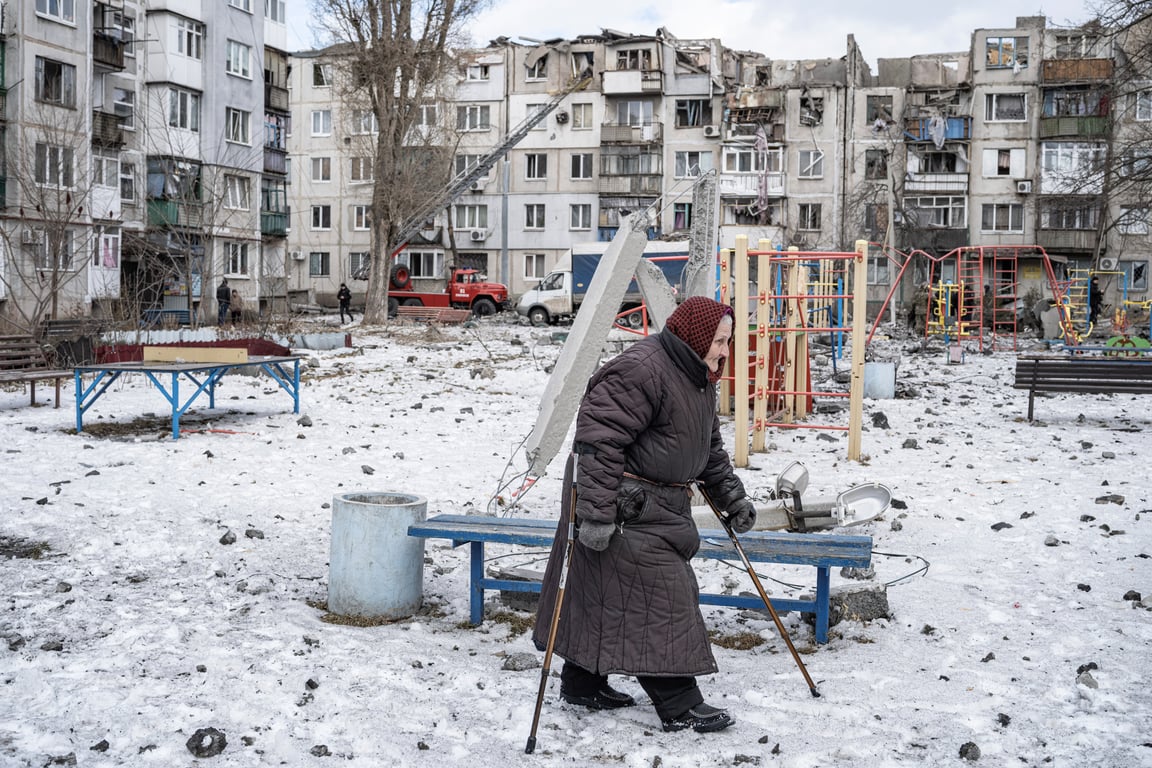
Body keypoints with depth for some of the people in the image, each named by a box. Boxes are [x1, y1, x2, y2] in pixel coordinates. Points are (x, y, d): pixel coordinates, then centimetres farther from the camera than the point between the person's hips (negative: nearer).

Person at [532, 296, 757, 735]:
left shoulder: (698, 380, 12)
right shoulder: (641, 371, -22)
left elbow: (710, 449, 24)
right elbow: (599, 440, -27)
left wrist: (732, 497, 19)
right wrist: (597, 513, -30)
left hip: (660, 507, 10)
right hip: (625, 507, -10)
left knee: (603, 594, 17)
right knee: (658, 597, -8)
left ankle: (583, 683, 28)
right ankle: (678, 706, 0)